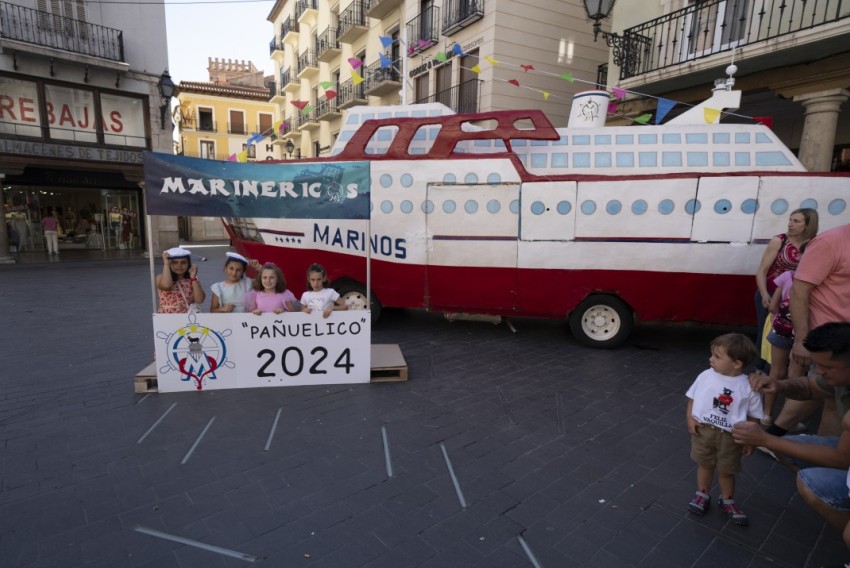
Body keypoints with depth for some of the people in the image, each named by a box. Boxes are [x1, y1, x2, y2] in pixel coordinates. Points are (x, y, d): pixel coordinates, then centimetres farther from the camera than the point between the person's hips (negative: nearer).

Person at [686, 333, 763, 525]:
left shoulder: (748, 387, -13)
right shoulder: (705, 376, -9)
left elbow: (754, 417, -3)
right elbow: (692, 398, 2)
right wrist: (690, 419, -7)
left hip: (730, 436, -1)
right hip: (703, 430, 1)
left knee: (726, 471, 15)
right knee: (705, 465, 17)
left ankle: (727, 501, 38)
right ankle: (702, 495, 35)